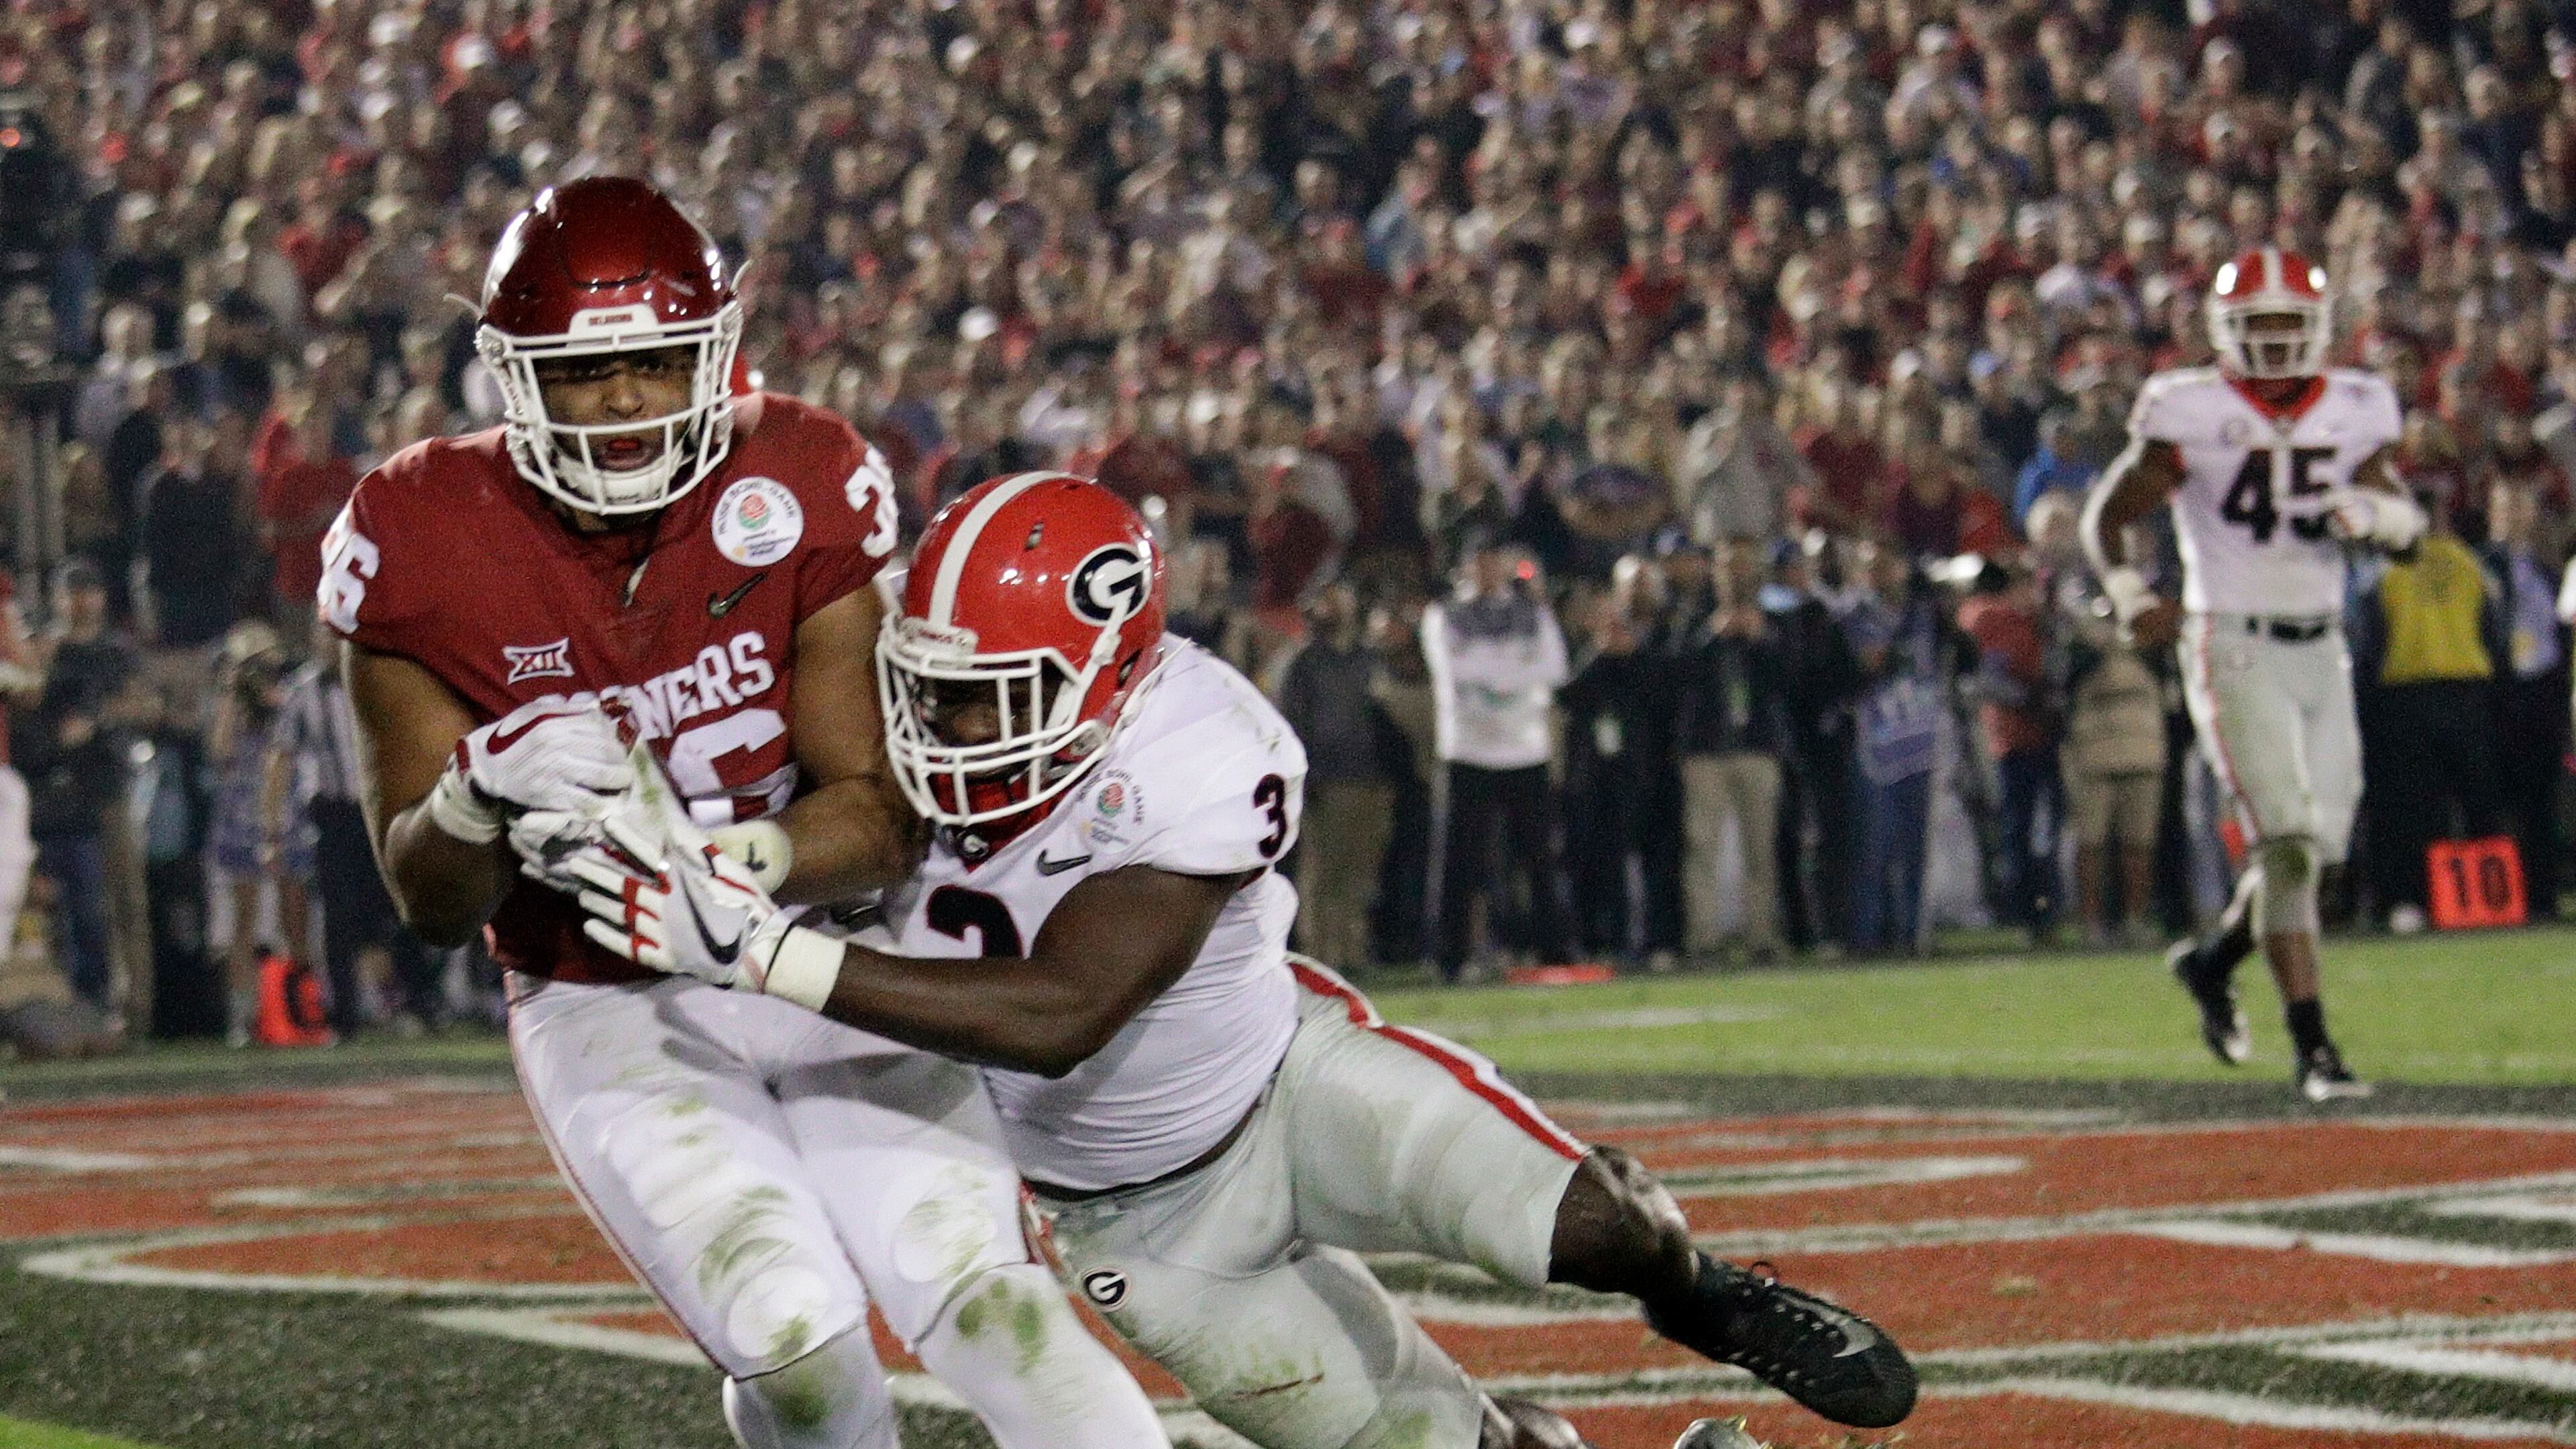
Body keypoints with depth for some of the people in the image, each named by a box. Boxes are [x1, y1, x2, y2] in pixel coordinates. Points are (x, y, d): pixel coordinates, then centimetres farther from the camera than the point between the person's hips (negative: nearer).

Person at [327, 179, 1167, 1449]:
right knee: (794, 1342, -20)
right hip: (608, 1015, -1)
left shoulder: (799, 493, -12)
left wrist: (718, 863, -32)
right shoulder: (425, 547, -12)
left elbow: (881, 818, -12)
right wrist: (484, 793, -30)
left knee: (983, 1304, -17)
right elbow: (431, 902, -7)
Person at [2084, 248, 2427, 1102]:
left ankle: (2213, 961, 31)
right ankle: (2312, 1046, -12)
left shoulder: (2353, 414, 7)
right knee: (2287, 840, -14)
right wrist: (2130, 594, -18)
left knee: (2321, 841, 5)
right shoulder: (2192, 415, -5)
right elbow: (2106, 516, 0)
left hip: (2321, 651, 5)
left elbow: (2409, 531, 5)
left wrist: (2371, 514, -18)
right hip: (2234, 649, -5)